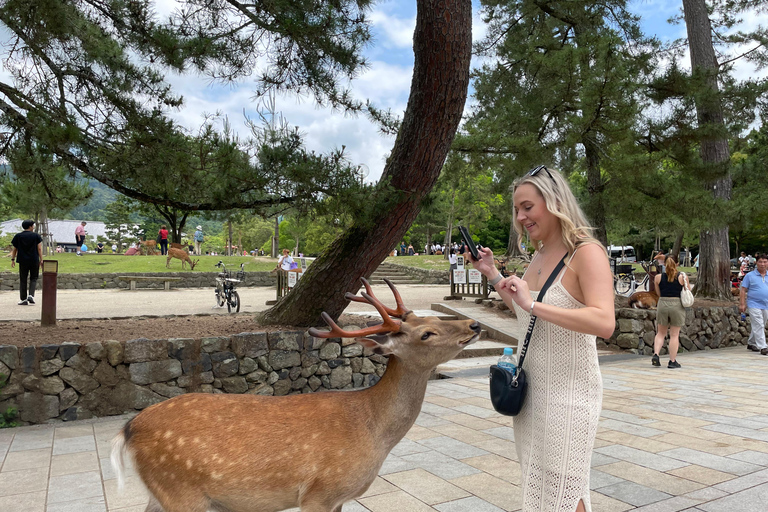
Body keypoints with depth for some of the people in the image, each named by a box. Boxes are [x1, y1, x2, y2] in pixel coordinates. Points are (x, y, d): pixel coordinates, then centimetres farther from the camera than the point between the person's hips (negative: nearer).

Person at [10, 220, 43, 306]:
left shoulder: (18, 236, 5)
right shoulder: (36, 236, -1)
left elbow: (14, 249, 6)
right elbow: (39, 248, -5)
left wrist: (13, 259, 12)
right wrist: (41, 260, -3)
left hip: (23, 261, 1)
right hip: (34, 261, -1)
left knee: (23, 280, 6)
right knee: (33, 278, 11)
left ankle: (24, 299, 6)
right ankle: (31, 295, -6)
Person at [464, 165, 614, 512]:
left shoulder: (586, 253, -16)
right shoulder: (539, 255, 8)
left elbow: (605, 323, -29)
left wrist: (534, 305, -32)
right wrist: (491, 273, 12)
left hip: (568, 389, -7)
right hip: (530, 386, 8)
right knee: (535, 483, 18)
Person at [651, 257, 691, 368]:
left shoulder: (658, 277, -1)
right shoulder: (682, 277, -4)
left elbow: (659, 293, 7)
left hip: (662, 305, 1)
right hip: (677, 305, -1)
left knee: (661, 333, 15)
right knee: (674, 335, 6)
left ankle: (655, 355, -1)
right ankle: (672, 361, 11)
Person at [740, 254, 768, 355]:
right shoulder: (750, 276, -3)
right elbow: (743, 290, -3)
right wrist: (742, 304, -9)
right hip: (754, 305, -5)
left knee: (759, 326, 14)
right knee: (758, 326, -10)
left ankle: (751, 343, 29)